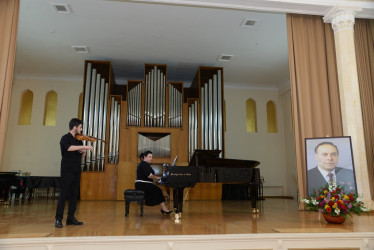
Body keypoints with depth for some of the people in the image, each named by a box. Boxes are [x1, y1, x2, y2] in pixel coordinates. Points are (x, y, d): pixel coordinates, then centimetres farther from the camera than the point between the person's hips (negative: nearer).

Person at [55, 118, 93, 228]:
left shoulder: (78, 140, 15)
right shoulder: (65, 138, -5)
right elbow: (69, 148, -27)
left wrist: (84, 151, -2)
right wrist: (84, 146, -28)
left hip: (76, 172, 7)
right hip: (67, 171, -7)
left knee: (74, 195, 8)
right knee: (63, 194, -5)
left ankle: (71, 218, 16)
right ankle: (58, 219, 1)